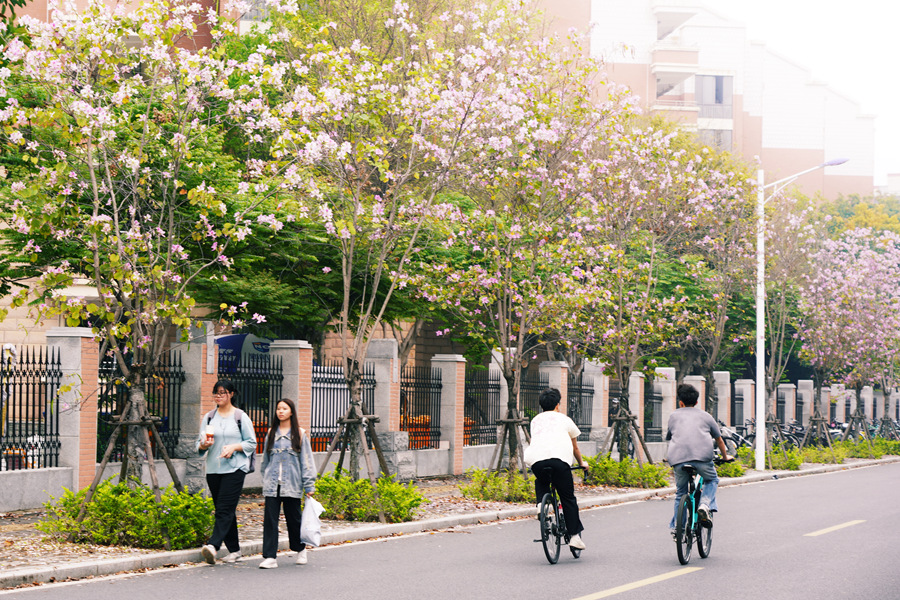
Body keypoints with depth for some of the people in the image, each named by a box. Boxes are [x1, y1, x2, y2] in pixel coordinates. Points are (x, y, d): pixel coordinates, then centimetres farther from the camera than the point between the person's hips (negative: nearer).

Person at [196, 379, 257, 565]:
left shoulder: (241, 417, 4)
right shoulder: (209, 417, 14)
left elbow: (251, 443, 5)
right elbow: (199, 445, 14)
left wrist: (234, 447, -12)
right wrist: (204, 444, -9)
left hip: (234, 468, -5)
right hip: (213, 469, 5)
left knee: (225, 509, -16)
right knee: (223, 510, 7)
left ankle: (213, 546, -30)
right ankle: (234, 549, 15)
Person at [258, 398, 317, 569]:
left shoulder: (299, 434, 3)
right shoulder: (271, 433, 12)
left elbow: (306, 460, 1)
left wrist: (309, 486, -4)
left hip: (292, 485, -2)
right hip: (272, 483, 2)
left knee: (293, 518, 6)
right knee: (270, 519, -6)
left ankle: (300, 549, 30)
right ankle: (269, 557, -6)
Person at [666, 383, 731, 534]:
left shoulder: (674, 416, 26)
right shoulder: (705, 416, 25)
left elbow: (669, 438, 37)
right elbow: (719, 439, 36)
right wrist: (725, 457, 53)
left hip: (678, 459, 1)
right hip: (702, 456, -1)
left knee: (680, 492, 20)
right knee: (712, 480, 25)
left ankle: (676, 526, 17)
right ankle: (705, 505, -1)